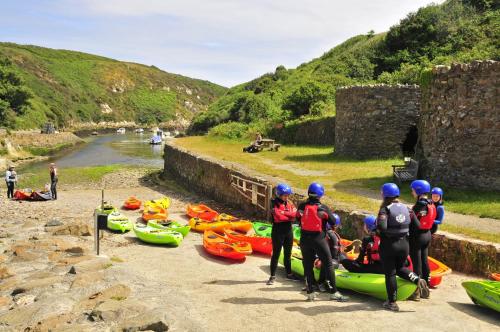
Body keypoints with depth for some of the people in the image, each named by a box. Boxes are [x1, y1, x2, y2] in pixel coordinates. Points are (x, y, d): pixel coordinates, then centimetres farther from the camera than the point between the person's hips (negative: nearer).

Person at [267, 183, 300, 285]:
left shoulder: (289, 203, 6)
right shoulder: (274, 204, -11)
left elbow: (295, 213, -9)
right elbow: (278, 216, -24)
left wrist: (283, 213, -18)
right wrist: (289, 216, -11)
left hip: (288, 231, 6)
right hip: (278, 232, -6)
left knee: (288, 254, 17)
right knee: (276, 254, 0)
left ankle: (289, 274, 29)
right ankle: (273, 276, 8)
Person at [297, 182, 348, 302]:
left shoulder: (302, 206, -1)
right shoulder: (323, 208, -8)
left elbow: (298, 219, 12)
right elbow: (333, 222, -2)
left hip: (305, 239, 3)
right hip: (319, 239, -3)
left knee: (308, 265, 11)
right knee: (328, 264, 5)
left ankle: (310, 293, 14)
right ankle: (333, 292, 5)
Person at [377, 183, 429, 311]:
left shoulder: (385, 210, -15)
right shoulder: (406, 208, 1)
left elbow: (382, 227, -29)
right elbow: (417, 225, 0)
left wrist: (378, 231, -8)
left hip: (388, 246, -5)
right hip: (404, 244, 5)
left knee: (390, 273, 8)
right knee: (400, 268, 26)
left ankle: (392, 303, 17)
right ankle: (418, 280, 0)